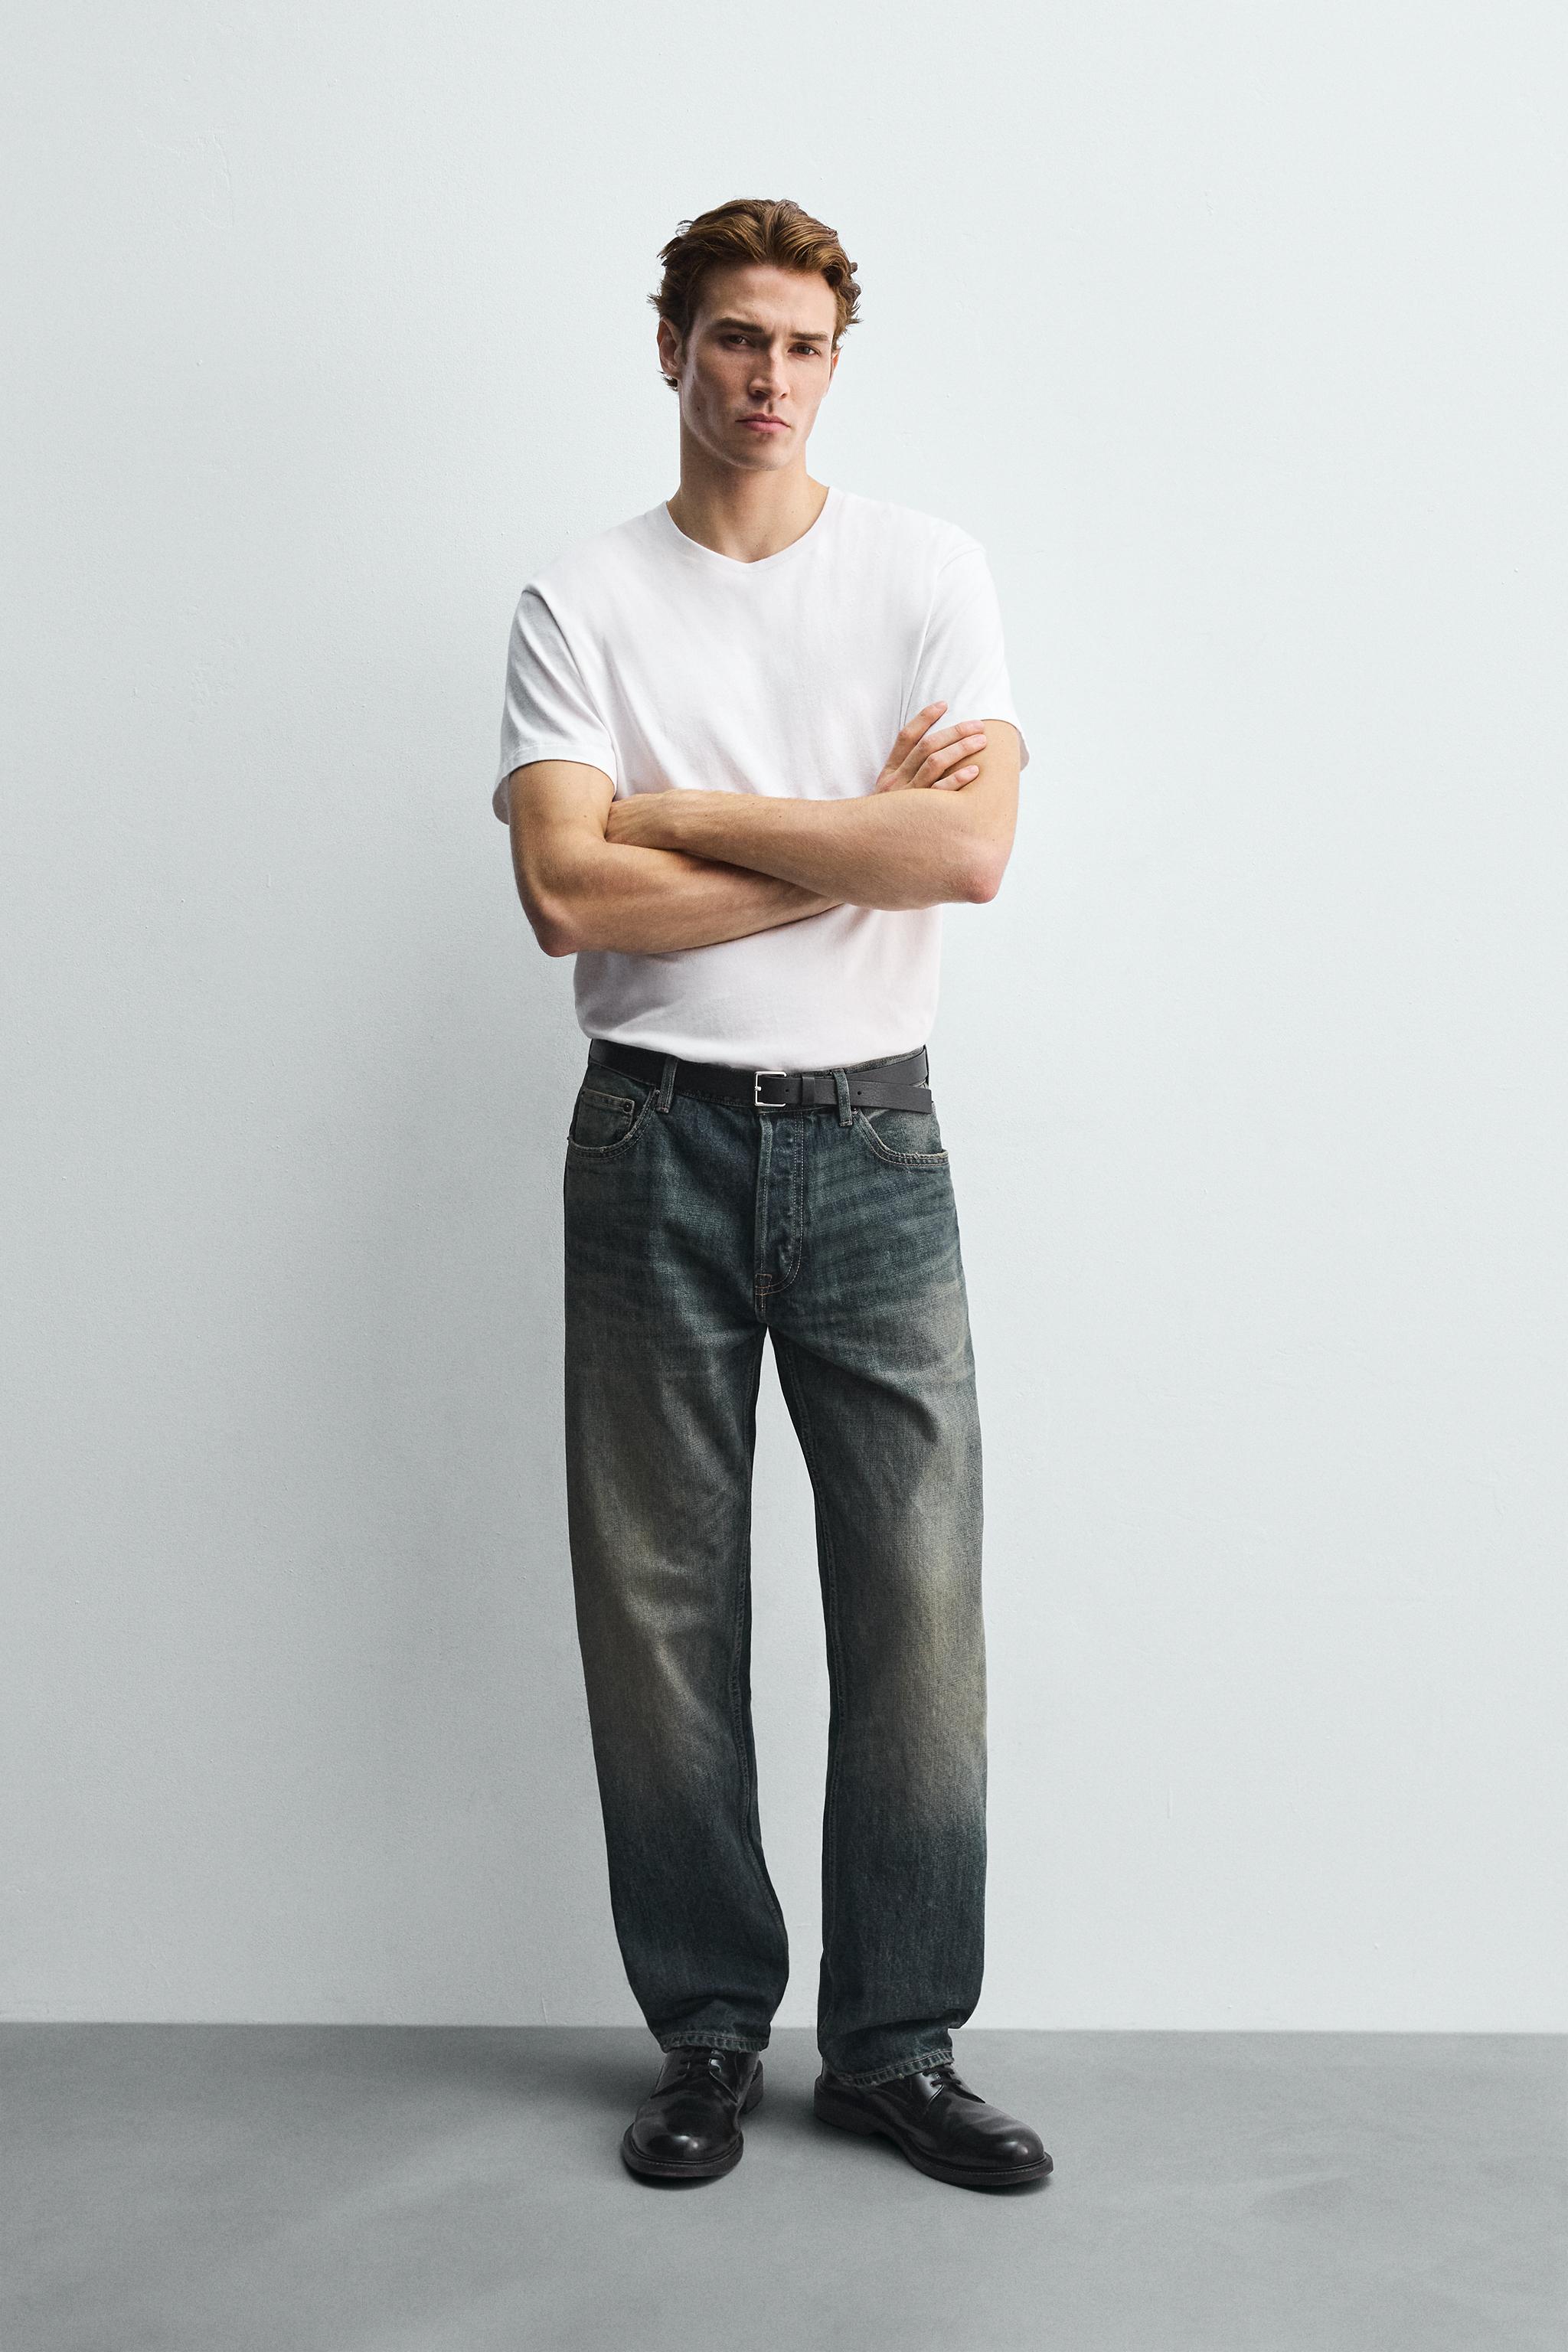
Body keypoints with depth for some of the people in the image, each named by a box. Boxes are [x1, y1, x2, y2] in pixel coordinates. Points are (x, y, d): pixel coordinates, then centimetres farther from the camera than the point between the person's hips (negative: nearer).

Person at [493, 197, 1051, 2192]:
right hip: (656, 1136, 0)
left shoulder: (927, 570, 6)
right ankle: (708, 2031, 22)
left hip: (869, 1132, 1)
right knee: (659, 1605, 6)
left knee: (916, 1597, 1)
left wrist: (686, 812, -9)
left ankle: (897, 2041, 18)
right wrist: (856, 839, -9)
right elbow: (568, 894, -11)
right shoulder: (581, 601, 4)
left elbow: (971, 849, -10)